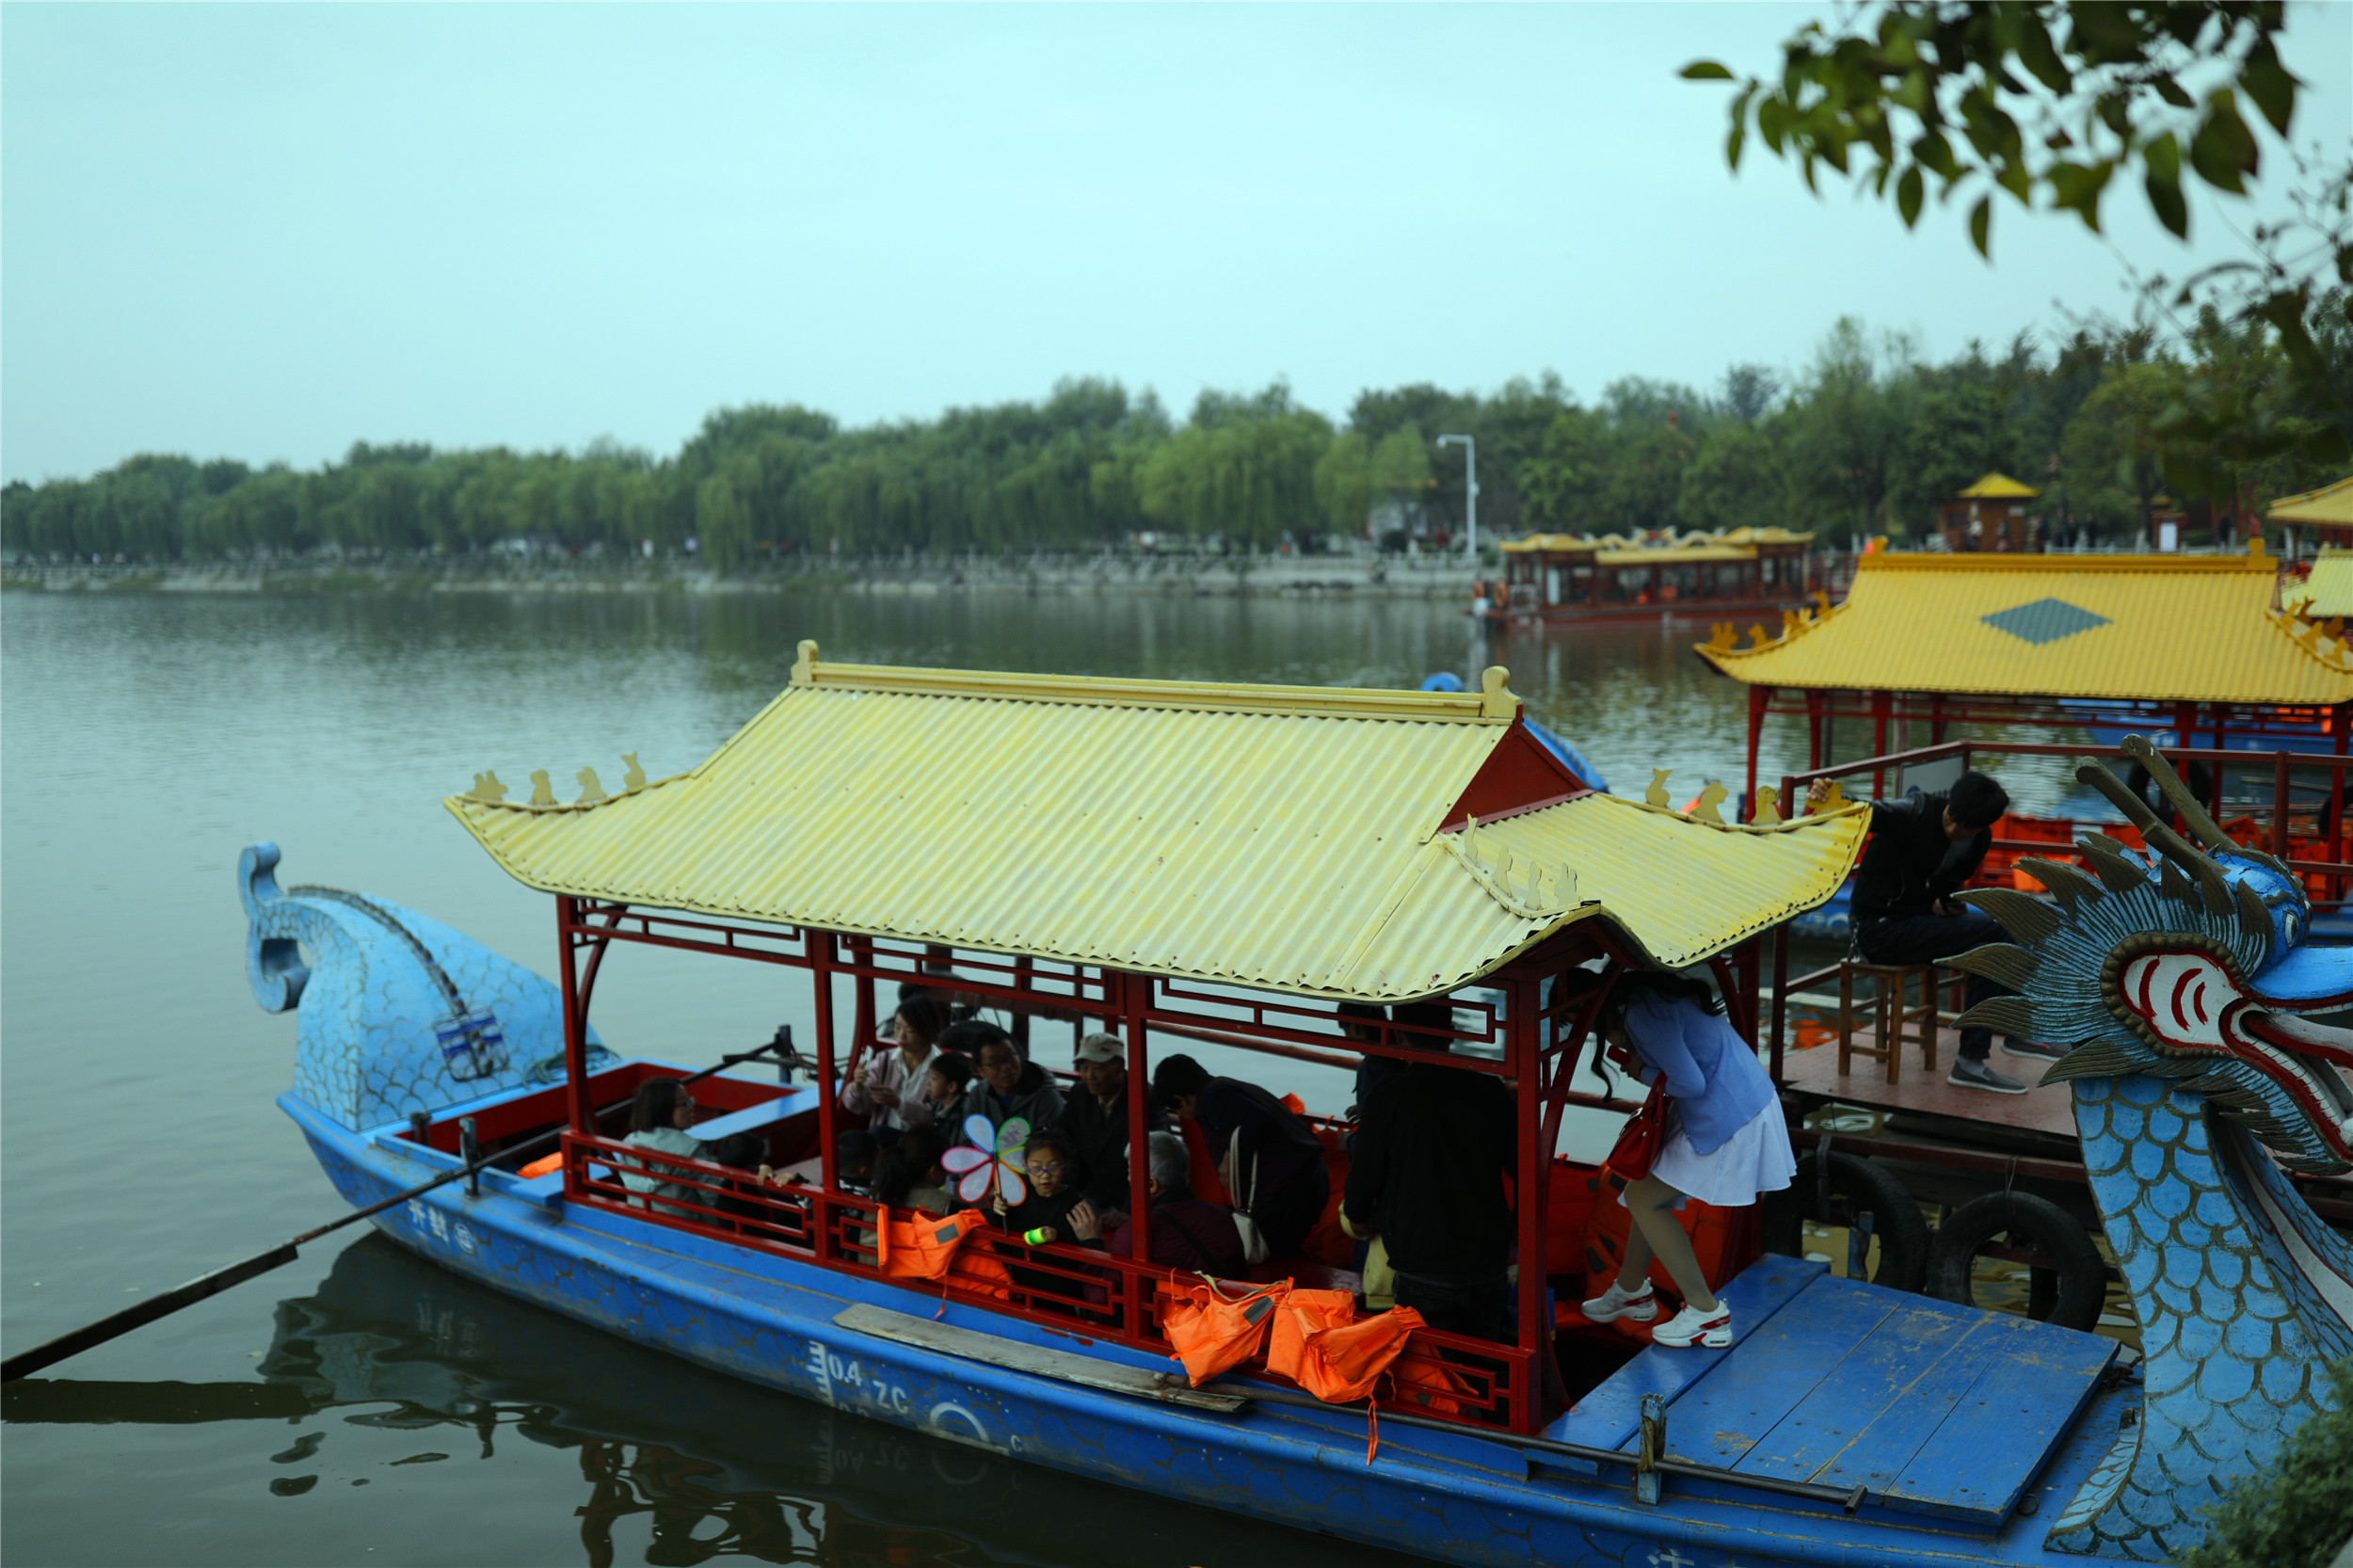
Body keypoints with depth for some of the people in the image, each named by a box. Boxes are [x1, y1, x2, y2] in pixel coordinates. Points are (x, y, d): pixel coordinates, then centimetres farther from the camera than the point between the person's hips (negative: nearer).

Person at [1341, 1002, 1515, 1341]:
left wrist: (1357, 1216, 17)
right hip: (1488, 1261, 3)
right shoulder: (1491, 1091, -2)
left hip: (1423, 1270, -3)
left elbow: (1366, 1170, -5)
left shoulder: (1389, 1094, -12)